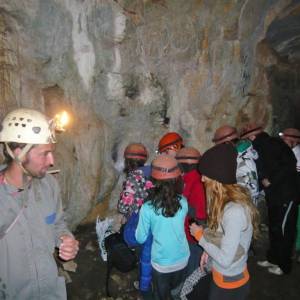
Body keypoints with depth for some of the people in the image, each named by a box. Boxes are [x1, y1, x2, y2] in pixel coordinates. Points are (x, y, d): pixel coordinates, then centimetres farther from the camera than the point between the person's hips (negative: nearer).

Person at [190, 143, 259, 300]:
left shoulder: (234, 211, -34)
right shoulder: (231, 197, -7)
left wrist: (200, 235, -18)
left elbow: (225, 260, -28)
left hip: (230, 283, -7)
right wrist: (208, 250, -2)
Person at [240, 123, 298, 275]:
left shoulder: (275, 143, -14)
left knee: (283, 230, 4)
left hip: (286, 194, -7)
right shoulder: (258, 149, 8)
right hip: (272, 195, 7)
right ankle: (273, 258, 32)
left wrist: (271, 181, -19)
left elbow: (289, 165, -21)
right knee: (273, 229, 17)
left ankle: (284, 265, 20)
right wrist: (263, 180, -2)